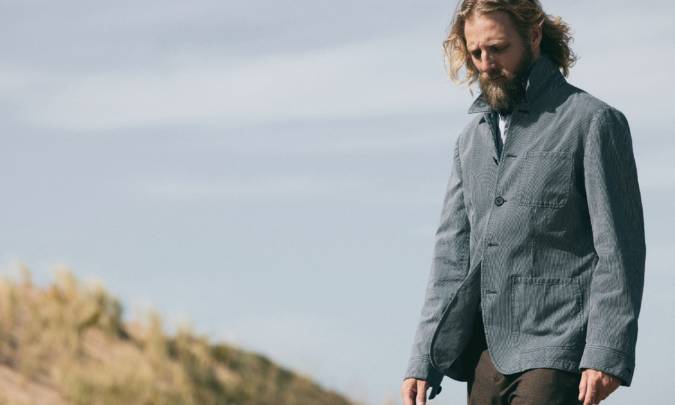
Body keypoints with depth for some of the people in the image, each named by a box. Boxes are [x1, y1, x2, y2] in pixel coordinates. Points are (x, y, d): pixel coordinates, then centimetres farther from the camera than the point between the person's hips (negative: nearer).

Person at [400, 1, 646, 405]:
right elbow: (452, 254, 17)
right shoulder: (472, 137, 18)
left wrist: (607, 354, -18)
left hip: (555, 356, -7)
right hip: (486, 355, 7)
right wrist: (423, 362, 8)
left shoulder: (593, 122, -2)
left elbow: (619, 250, -8)